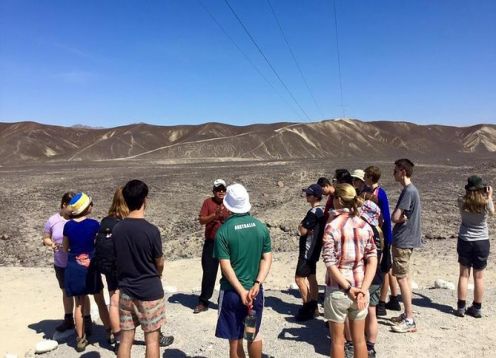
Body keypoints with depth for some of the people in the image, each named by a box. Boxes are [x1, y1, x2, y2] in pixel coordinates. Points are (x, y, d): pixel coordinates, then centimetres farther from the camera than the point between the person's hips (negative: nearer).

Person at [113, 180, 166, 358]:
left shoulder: (116, 229, -4)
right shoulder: (151, 230, -19)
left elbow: (118, 259, 6)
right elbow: (159, 263, -5)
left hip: (126, 291, 5)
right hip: (150, 292, -4)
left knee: (125, 339, 13)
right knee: (152, 339, 8)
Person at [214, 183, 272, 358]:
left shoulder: (224, 231, -14)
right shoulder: (261, 227, -3)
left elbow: (226, 266, -16)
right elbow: (267, 259, -4)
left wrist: (241, 292, -14)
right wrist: (257, 284, -9)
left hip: (232, 292, -3)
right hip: (255, 291, 4)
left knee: (235, 340, 11)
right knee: (255, 334, 22)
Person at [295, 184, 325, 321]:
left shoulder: (313, 212, -21)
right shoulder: (321, 210, 10)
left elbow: (302, 231, -20)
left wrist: (300, 226, -1)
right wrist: (306, 228, -2)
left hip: (308, 249, -10)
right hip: (314, 249, 10)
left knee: (299, 278, -5)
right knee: (311, 277, 15)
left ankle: (308, 307, 1)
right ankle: (314, 306, 23)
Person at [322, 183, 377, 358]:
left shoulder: (332, 226, -13)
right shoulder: (365, 225, -1)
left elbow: (330, 263, -17)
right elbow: (372, 261, -5)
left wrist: (348, 288, -13)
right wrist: (363, 290, -8)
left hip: (338, 289, -4)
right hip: (360, 288, 4)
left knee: (337, 340, 14)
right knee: (359, 339, 19)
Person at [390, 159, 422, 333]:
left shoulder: (408, 191, -19)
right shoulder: (411, 190, 12)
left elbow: (395, 217, -23)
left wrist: (401, 218, -4)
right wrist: (403, 218, -6)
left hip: (403, 241, -10)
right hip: (407, 239, 10)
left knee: (401, 278, -4)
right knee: (405, 276, 16)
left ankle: (409, 321, 4)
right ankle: (407, 314, 26)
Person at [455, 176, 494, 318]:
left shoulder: (462, 202, -12)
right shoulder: (486, 203, -14)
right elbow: (492, 212, 9)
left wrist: (470, 193, 10)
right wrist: (490, 197, 17)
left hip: (465, 241, 1)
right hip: (482, 242, -1)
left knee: (464, 275, 10)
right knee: (479, 276, 10)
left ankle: (461, 307, 13)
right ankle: (477, 308, 19)